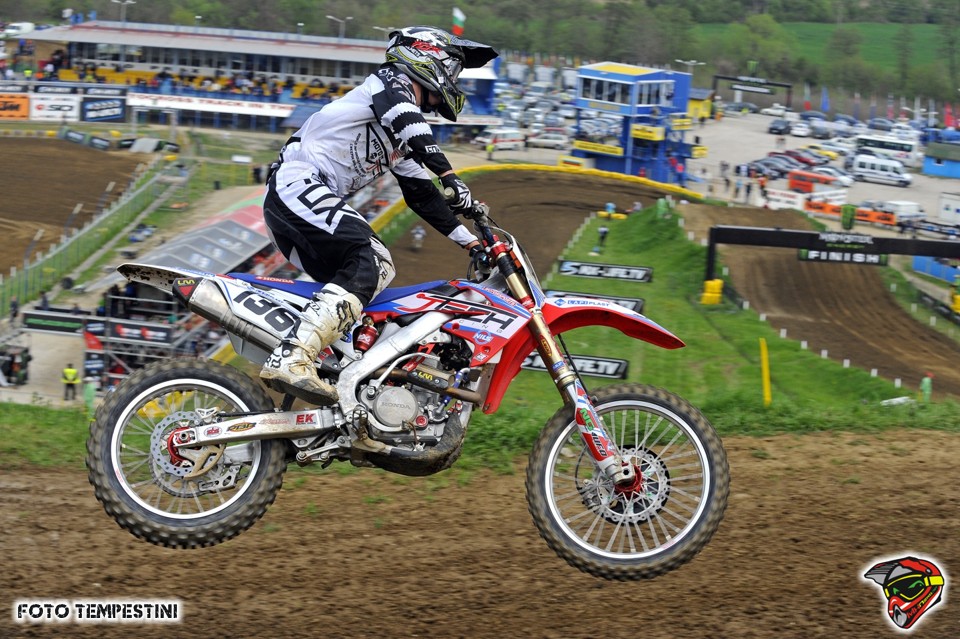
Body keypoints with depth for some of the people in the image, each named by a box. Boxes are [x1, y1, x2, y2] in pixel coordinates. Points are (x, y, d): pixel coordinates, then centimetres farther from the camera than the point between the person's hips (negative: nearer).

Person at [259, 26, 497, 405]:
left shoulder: (403, 139, 27)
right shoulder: (391, 82, 1)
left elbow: (421, 194, 30)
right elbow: (407, 123, -21)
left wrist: (472, 244, 26)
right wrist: (450, 177, -31)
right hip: (298, 183, -10)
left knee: (379, 269, 5)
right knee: (367, 263, -26)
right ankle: (290, 359, -43)